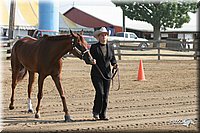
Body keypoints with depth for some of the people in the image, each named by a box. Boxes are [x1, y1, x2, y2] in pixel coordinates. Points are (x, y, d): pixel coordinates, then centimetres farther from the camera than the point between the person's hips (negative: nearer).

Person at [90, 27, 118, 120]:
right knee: (100, 92, -15)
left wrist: (114, 64, -4)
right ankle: (96, 112, 2)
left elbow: (113, 59, 16)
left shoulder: (110, 48, 10)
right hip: (96, 74, -4)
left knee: (106, 95, 3)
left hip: (107, 74, 4)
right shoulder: (94, 47, -1)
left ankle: (103, 115, 10)